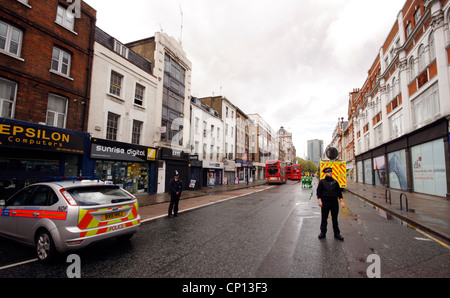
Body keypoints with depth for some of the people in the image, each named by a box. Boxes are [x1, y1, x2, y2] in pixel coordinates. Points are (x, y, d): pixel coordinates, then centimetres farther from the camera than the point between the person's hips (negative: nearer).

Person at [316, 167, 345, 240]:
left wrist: (342, 201, 3)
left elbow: (339, 192, 11)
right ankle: (323, 232, 17)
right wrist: (320, 201, -11)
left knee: (335, 219, 9)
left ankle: (337, 234, 19)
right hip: (325, 202, -2)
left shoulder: (335, 182, 10)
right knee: (324, 218, 5)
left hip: (334, 202, 2)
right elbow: (319, 192, -1)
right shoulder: (322, 182, 2)